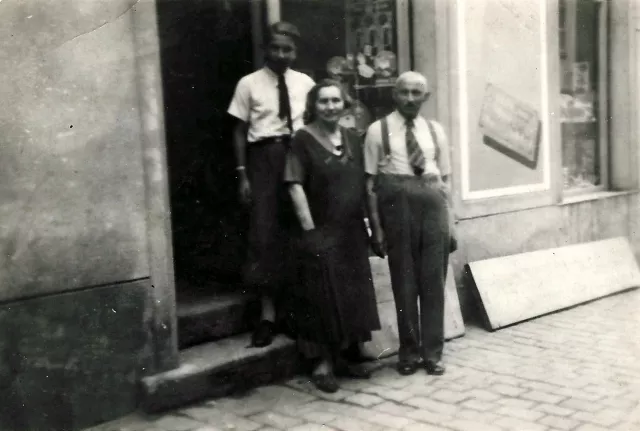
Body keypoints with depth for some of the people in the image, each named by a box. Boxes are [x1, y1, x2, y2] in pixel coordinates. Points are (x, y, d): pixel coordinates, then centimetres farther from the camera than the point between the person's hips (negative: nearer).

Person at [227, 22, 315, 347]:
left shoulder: (305, 83, 6)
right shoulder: (249, 84, 0)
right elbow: (240, 130, 1)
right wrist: (242, 174, -5)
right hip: (264, 157, -2)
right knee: (264, 233, -1)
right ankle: (268, 312, 7)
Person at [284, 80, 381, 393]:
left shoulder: (352, 139, 9)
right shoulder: (304, 139, -7)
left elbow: (364, 184, 13)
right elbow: (295, 186, -13)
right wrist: (309, 229, -17)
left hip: (352, 232, 6)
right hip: (321, 233, -6)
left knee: (353, 296, 12)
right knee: (324, 298, 1)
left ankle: (341, 357, 26)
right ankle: (322, 364, 12)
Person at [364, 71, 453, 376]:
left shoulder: (435, 131, 11)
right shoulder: (378, 130, 0)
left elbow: (445, 179, 12)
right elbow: (371, 182, -3)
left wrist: (447, 222, 7)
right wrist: (376, 226, -8)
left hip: (432, 203, 3)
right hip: (396, 203, -2)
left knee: (433, 282, 6)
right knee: (404, 282, 6)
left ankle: (433, 352, 17)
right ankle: (409, 352, 20)